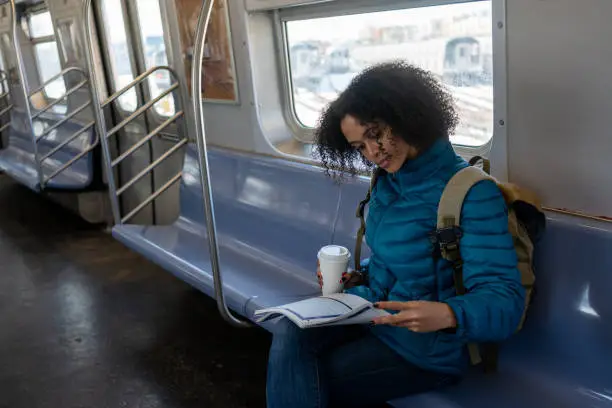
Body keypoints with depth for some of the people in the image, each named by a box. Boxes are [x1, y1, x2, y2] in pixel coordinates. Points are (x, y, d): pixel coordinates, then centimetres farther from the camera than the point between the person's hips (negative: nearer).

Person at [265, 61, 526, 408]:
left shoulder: (472, 193, -20)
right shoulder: (388, 182, 4)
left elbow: (505, 301, -25)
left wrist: (447, 315, -44)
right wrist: (357, 276, 0)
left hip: (427, 345, -7)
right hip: (372, 313, 7)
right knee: (291, 331, -21)